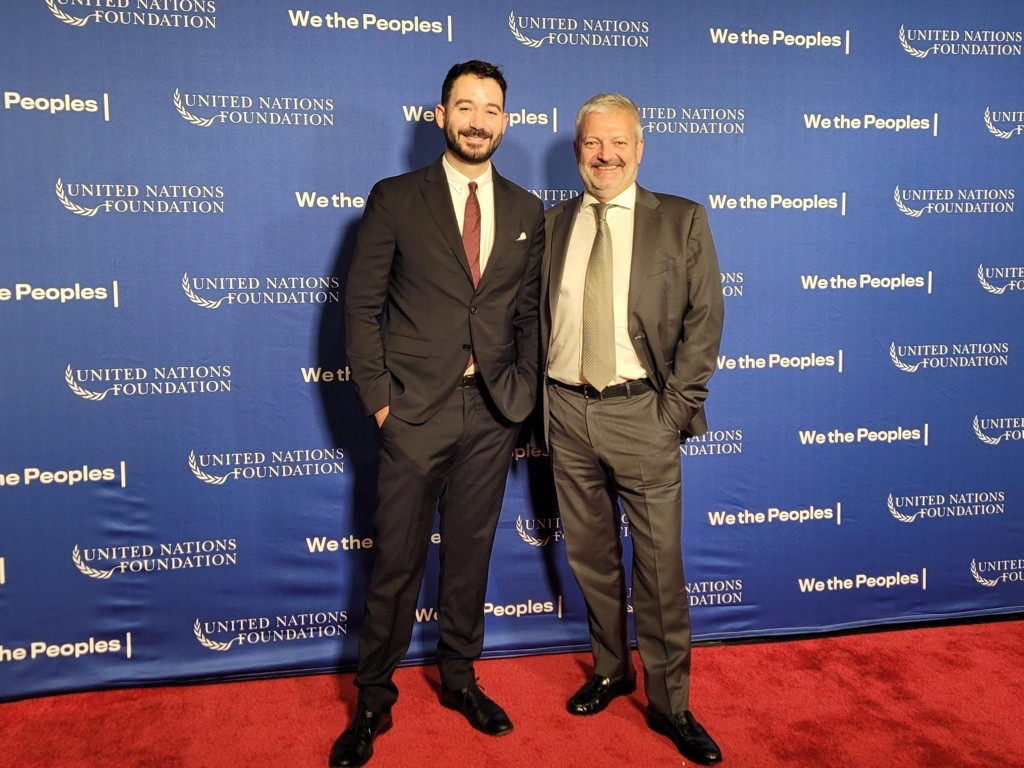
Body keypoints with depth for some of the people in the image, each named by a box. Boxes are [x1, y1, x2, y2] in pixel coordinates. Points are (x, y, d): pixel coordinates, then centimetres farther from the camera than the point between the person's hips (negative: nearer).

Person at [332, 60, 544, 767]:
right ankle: (373, 702, 23)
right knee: (397, 561, 5)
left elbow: (530, 313, 11)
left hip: (493, 415, 3)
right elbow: (362, 306, -2)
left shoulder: (527, 212, 9)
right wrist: (377, 398, -8)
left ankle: (460, 679, 33)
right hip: (416, 411, -3)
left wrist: (523, 391, 1)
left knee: (471, 553, 14)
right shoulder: (395, 199, 0)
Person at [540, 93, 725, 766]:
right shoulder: (551, 225, 9)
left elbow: (704, 318, -2)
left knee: (659, 565, 2)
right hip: (567, 412, 3)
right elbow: (534, 318, 11)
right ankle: (610, 670, 34)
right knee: (591, 556, 14)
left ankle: (670, 703, 18)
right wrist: (539, 398, 2)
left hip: (641, 412, -3)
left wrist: (676, 406, -9)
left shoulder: (682, 221, 1)